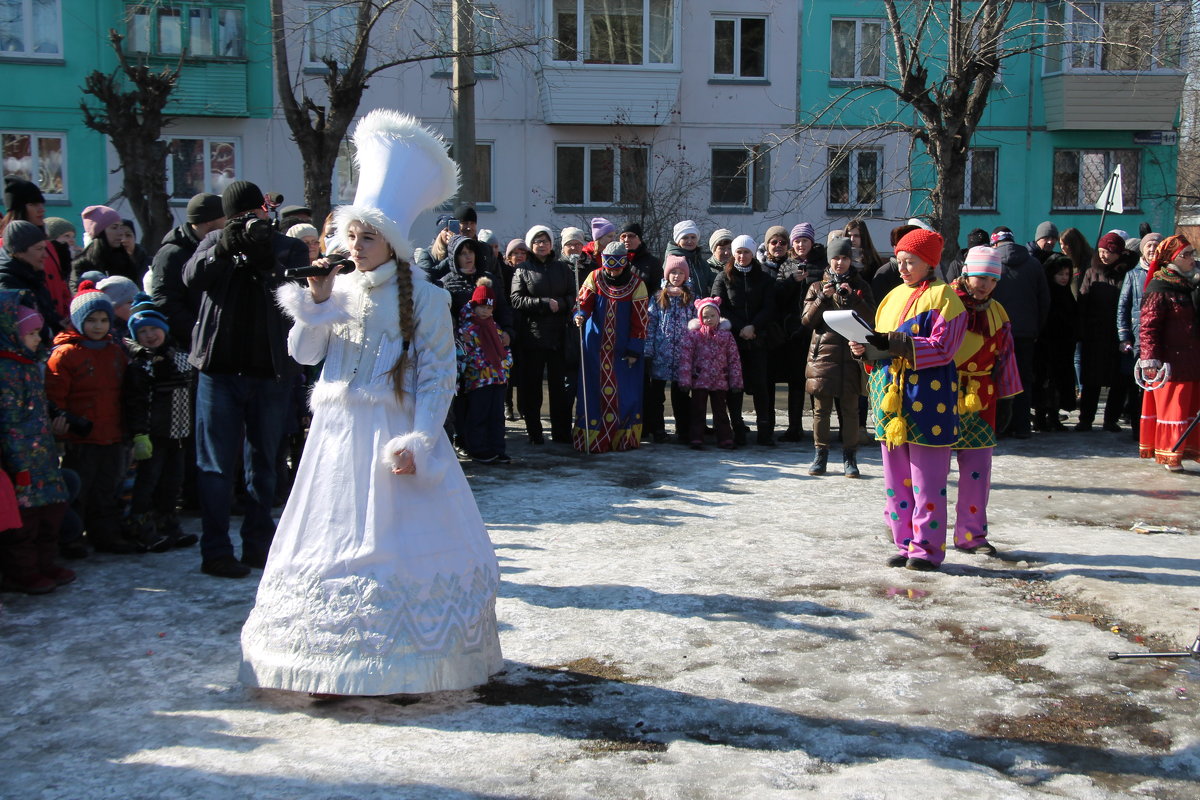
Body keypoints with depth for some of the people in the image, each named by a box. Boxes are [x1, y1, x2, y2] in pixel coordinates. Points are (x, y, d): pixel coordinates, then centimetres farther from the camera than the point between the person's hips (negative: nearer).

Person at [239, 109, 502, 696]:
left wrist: (417, 443, -16)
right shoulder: (338, 289, 9)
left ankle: (405, 665, 6)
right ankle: (336, 656, 18)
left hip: (395, 431, -5)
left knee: (395, 536, -2)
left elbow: (439, 375, -9)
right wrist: (317, 300, -9)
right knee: (336, 537, 8)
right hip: (338, 431, 5)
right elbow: (303, 352, 5)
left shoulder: (423, 296, -6)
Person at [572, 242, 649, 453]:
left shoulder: (636, 284, -6)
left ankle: (625, 438, 9)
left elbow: (640, 320, -5)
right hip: (596, 345, 1)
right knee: (594, 389, 0)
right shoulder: (594, 278, -2)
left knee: (624, 391, -1)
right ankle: (591, 437, 4)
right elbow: (583, 302, -3)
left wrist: (634, 350, -7)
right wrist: (580, 315, -27)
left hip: (623, 347, -1)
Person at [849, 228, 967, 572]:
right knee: (895, 478, 9)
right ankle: (905, 544, 18)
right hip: (892, 395, 7)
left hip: (927, 398, -7)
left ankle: (927, 548, 4)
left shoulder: (942, 297, -4)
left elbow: (941, 347, -15)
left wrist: (893, 343, -22)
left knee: (927, 479, -4)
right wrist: (867, 348, -2)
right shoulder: (894, 296, 17)